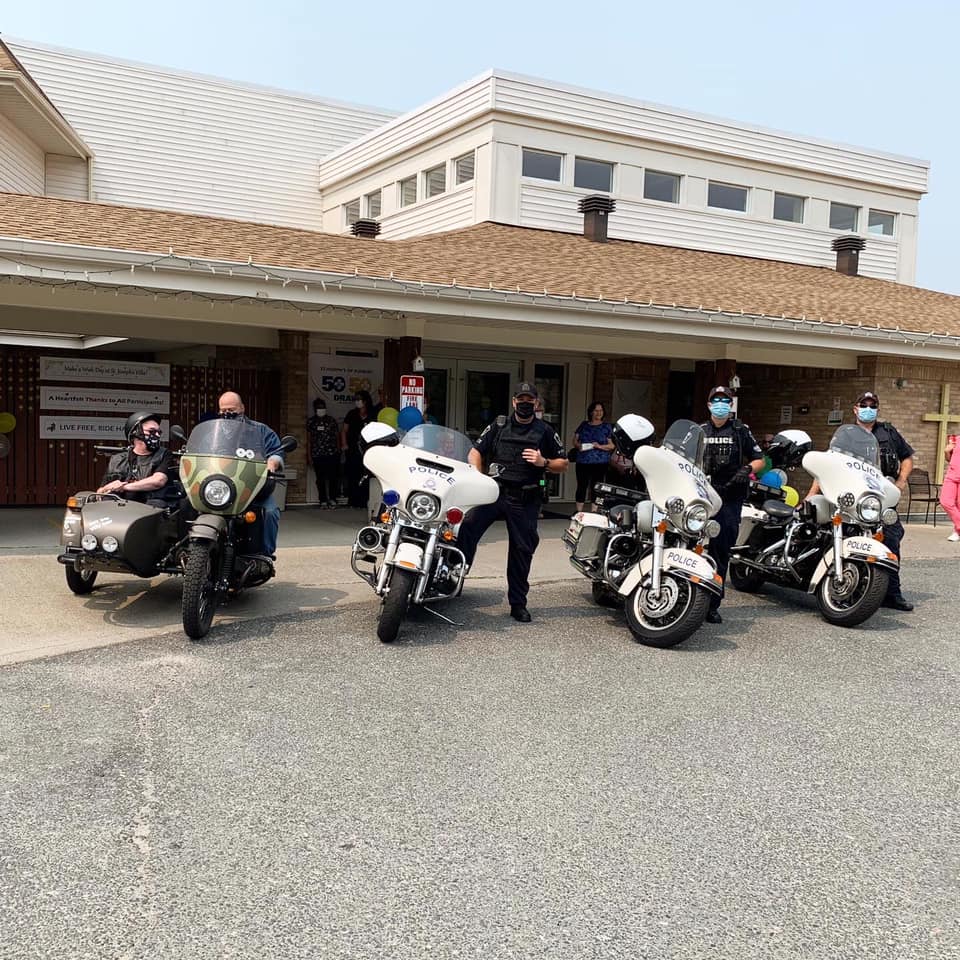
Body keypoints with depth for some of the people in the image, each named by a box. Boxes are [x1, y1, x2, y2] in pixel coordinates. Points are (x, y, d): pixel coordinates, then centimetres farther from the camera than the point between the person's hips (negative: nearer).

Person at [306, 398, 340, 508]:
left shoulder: (331, 420, 8)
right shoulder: (310, 422, 8)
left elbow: (337, 436, 11)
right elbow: (309, 439, 10)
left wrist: (338, 450, 4)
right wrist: (309, 455, 5)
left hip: (332, 454, 0)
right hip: (317, 455, 0)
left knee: (333, 477, -5)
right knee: (320, 479, 3)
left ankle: (332, 499, 7)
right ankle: (323, 501, 9)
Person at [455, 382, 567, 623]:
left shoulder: (545, 432, 10)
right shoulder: (498, 426, 12)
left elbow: (563, 464, 12)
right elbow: (475, 452, 9)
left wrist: (543, 462, -8)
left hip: (524, 500, 0)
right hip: (493, 492, 0)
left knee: (522, 550, 5)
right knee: (467, 527, -24)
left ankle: (518, 604, 16)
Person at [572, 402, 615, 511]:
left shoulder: (607, 427, 4)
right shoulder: (584, 425, 12)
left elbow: (612, 445, 0)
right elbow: (575, 439, 13)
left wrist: (600, 446, -16)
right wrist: (578, 445, -9)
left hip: (600, 462, -2)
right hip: (582, 461, 2)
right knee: (581, 486, 3)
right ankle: (578, 511, 10)